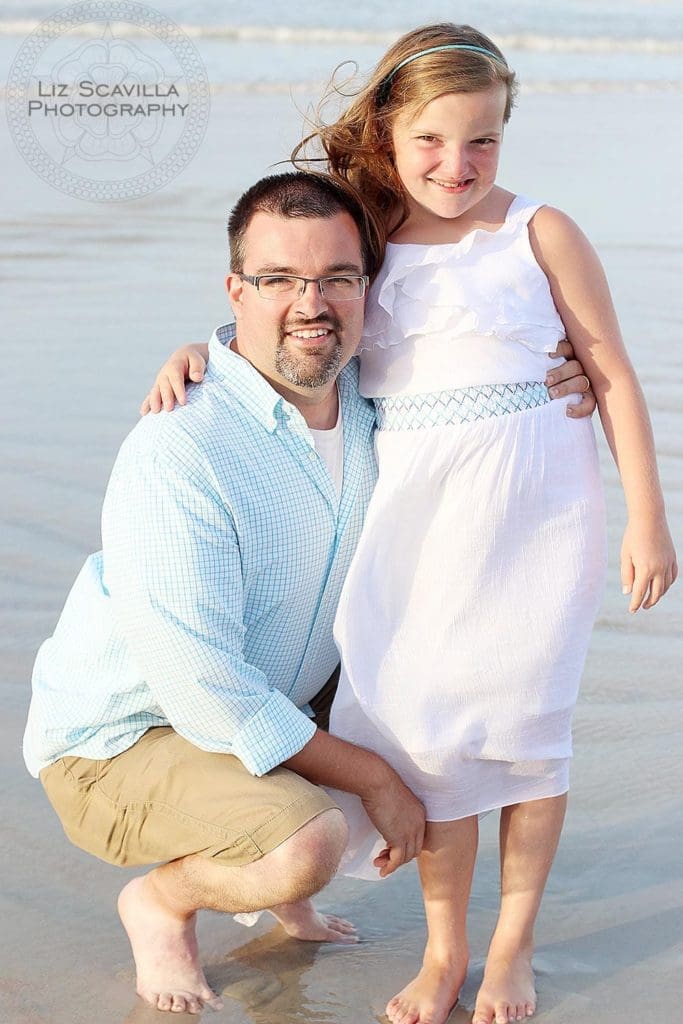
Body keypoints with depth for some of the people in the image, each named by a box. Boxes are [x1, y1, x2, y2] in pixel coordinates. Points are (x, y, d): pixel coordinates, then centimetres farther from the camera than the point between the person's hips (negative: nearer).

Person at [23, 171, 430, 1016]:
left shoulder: (372, 404, -7)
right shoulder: (176, 454, -31)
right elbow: (209, 698, -29)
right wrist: (372, 778, -20)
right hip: (118, 744, -8)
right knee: (308, 844, -32)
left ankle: (274, 881, 16)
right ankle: (161, 901, 2)